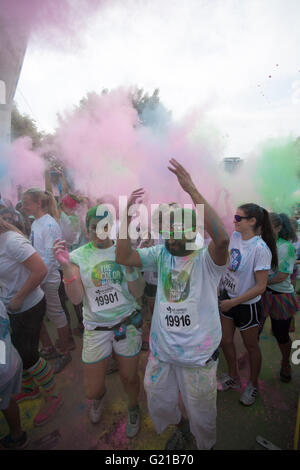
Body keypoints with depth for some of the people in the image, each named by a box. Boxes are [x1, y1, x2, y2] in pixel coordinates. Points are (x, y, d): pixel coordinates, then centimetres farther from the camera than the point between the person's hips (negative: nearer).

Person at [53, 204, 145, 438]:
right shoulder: (78, 256, -8)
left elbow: (138, 293, -10)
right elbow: (76, 299, -13)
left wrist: (129, 264, -26)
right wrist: (66, 266, -26)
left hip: (127, 324, 0)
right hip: (96, 328, 1)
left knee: (129, 378, 17)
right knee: (92, 391, 13)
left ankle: (133, 408, 52)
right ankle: (100, 396, 52)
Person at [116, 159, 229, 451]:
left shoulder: (206, 259, -17)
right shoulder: (161, 254, -2)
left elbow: (221, 238, -39)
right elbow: (123, 258, -10)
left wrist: (192, 190, -40)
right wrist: (128, 215, -19)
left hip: (198, 353, -4)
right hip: (161, 349, 5)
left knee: (201, 414, 20)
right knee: (158, 402, 26)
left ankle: (207, 445, 54)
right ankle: (181, 427, 59)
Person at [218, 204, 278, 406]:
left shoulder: (260, 249, -26)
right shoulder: (235, 236, -6)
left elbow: (260, 286, -23)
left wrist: (233, 302, -20)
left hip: (247, 305, -6)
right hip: (227, 298, 6)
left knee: (251, 346, 17)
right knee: (226, 341, 18)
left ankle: (253, 384, 43)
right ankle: (233, 377, 44)